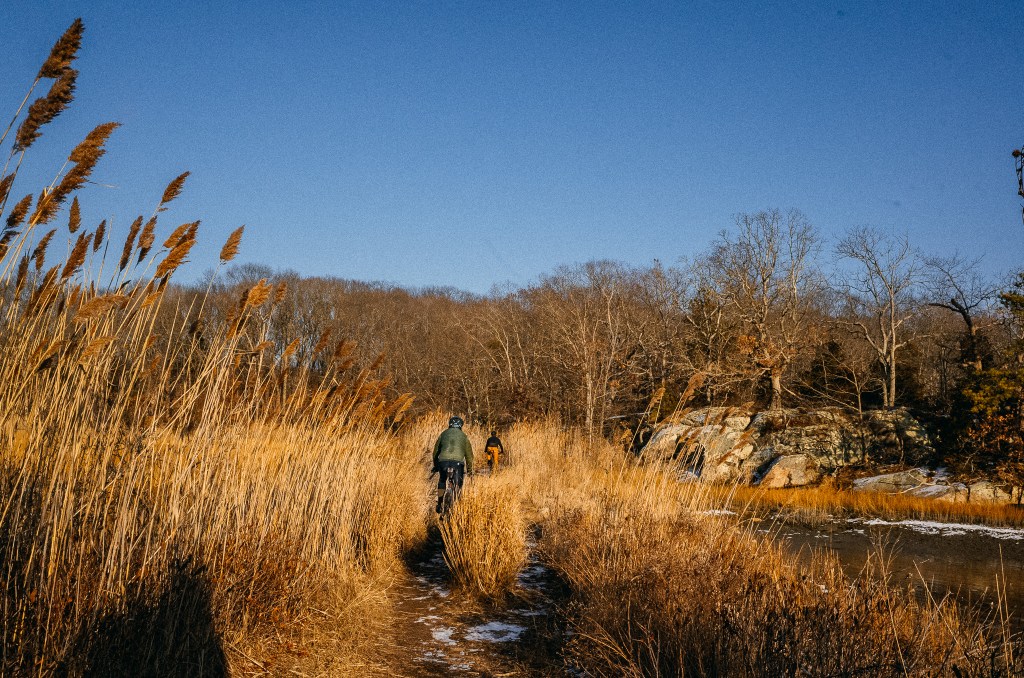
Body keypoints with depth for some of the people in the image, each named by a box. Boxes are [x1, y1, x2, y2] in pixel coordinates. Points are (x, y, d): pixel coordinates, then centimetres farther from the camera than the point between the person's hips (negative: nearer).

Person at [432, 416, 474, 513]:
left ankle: (439, 504, 18)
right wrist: (469, 468, 31)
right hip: (458, 461, -1)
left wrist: (435, 465, 36)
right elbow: (469, 453, 22)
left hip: (443, 461, 1)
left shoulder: (443, 434, 21)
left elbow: (436, 451, 25)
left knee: (442, 481, 23)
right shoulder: (463, 436, 18)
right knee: (458, 483, 16)